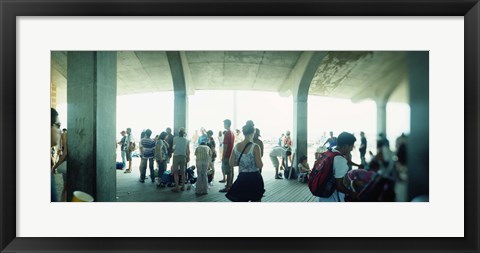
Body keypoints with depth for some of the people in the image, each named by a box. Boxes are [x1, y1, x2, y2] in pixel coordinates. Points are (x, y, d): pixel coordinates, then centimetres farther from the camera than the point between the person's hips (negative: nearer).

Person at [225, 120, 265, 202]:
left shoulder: (236, 146, 0)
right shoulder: (255, 147, -14)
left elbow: (231, 163, 4)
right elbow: (260, 165, -15)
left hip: (242, 178, 4)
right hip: (254, 178, -4)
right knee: (256, 200, 13)